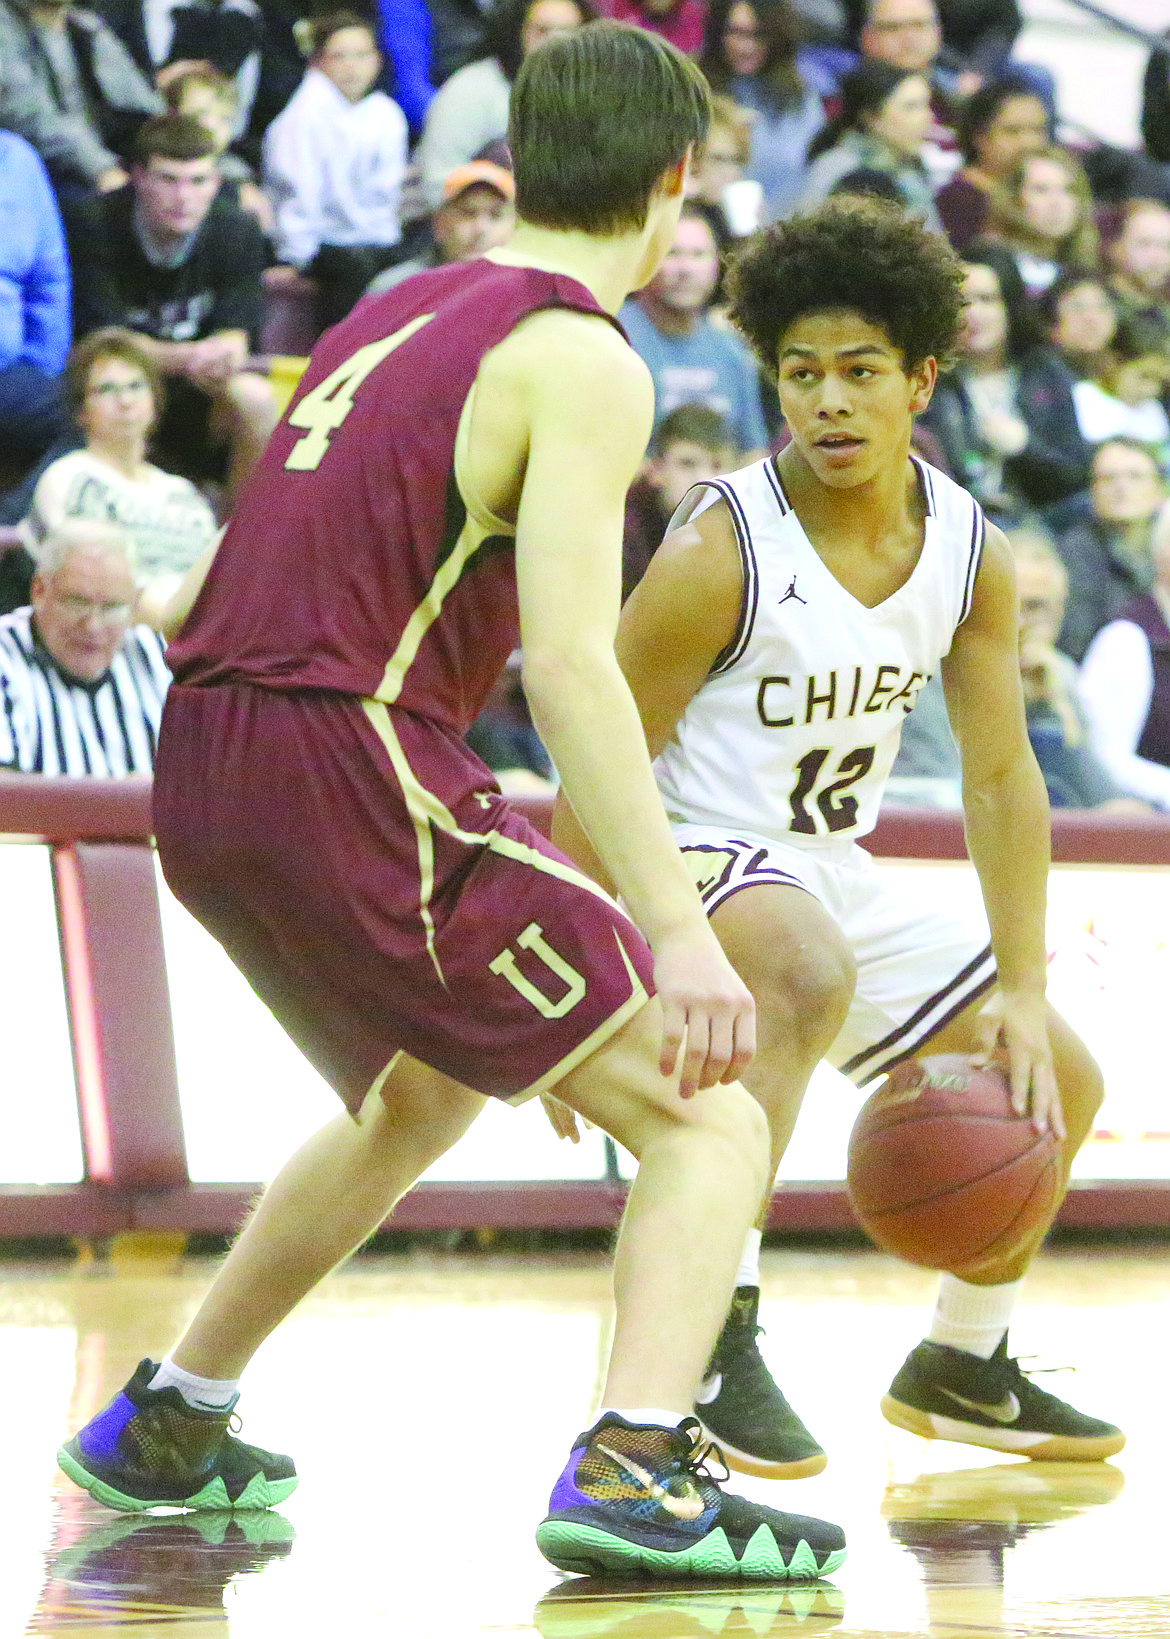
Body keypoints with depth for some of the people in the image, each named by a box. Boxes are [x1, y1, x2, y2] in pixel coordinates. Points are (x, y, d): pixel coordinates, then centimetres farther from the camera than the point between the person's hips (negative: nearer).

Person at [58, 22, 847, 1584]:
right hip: (346, 768, -9)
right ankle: (632, 1476, -25)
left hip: (203, 774, 9)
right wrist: (679, 935, -22)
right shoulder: (580, 360, -7)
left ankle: (165, 1425, 43)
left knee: (420, 1098, 34)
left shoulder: (398, 316, 19)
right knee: (709, 1122, -5)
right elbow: (570, 666, -17)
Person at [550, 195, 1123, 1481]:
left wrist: (1025, 991, -4)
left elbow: (1002, 777, 3)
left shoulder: (972, 552, -4)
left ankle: (961, 1365, 32)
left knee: (1057, 1084, 11)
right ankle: (712, 1341, -36)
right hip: (688, 861, -7)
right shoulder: (723, 548, -23)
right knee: (811, 974, -40)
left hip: (829, 879, 7)